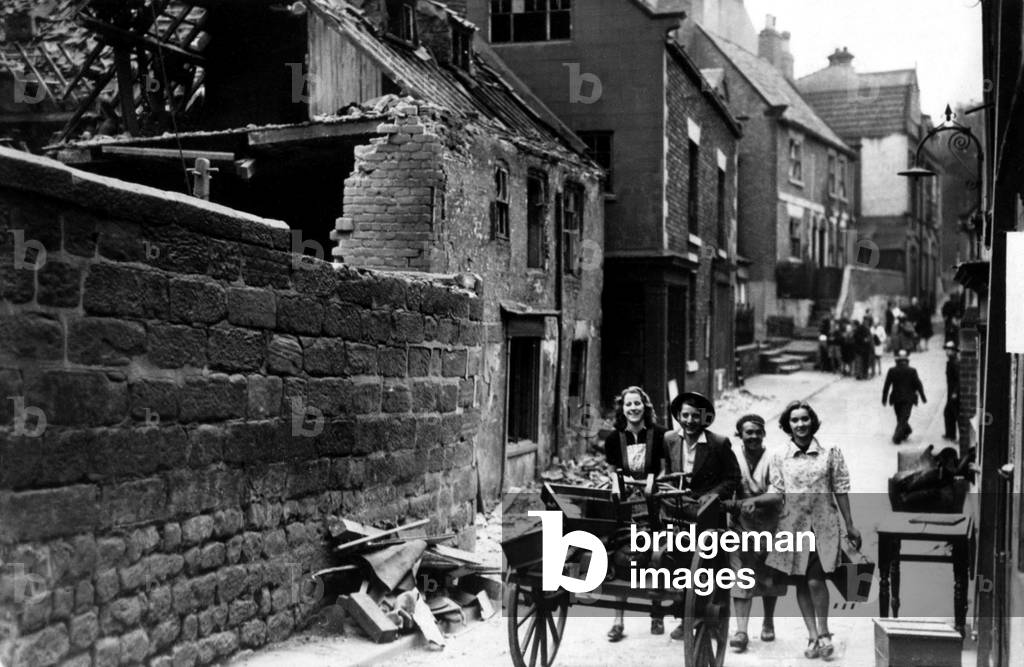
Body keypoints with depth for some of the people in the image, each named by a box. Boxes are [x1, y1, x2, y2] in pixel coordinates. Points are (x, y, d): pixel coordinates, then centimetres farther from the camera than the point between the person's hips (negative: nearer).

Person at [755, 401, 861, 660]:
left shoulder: (830, 452, 1)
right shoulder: (778, 456, 3)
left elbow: (841, 491, 3)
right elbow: (777, 492, 3)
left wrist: (850, 526, 4)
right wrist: (755, 500, -15)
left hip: (823, 524, -2)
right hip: (793, 525, 2)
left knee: (815, 580, -12)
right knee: (800, 582, 4)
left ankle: (823, 632, 6)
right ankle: (813, 636, 13)